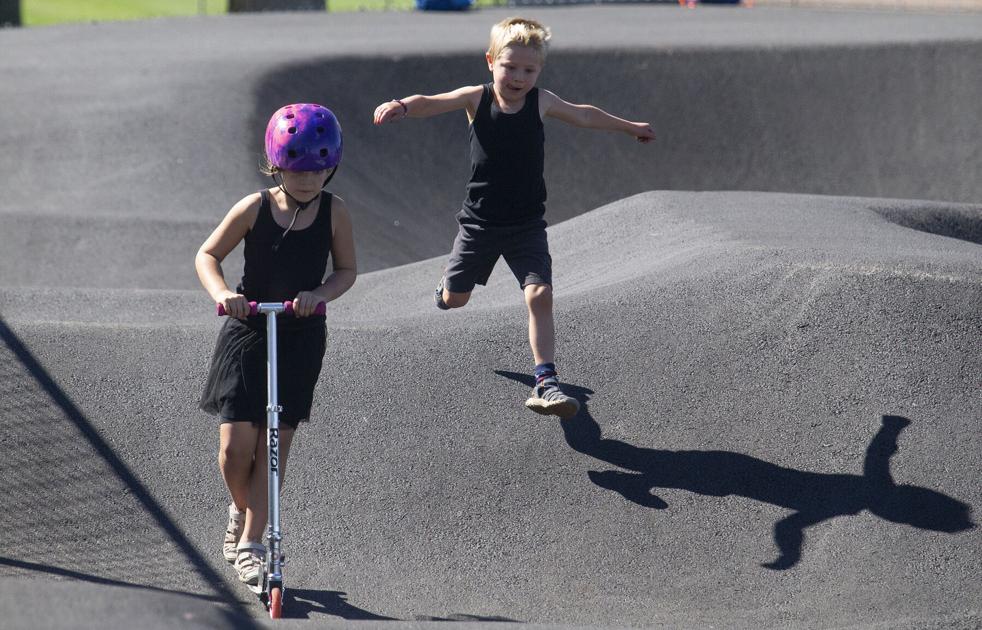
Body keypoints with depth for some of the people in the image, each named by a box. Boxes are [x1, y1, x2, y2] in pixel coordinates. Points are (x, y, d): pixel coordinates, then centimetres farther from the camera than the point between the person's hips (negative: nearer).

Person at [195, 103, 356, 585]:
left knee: (274, 445, 0)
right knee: (235, 446, -7)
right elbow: (207, 255, 0)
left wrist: (317, 295, -16)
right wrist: (222, 294, -20)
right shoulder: (255, 208, -7)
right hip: (247, 333, -1)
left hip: (301, 338, 1)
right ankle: (241, 512, 24)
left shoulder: (333, 213, -4)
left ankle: (250, 544, 8)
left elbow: (346, 270, 4)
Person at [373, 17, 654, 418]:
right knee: (454, 299, 13)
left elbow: (584, 116, 15)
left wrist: (629, 127, 29)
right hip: (480, 220, 0)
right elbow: (431, 104, -26)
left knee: (539, 294, -17)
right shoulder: (476, 99, -10)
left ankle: (546, 383, -14)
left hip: (527, 224, 0)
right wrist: (401, 107, -49)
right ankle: (447, 283, 52)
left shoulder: (541, 102, -4)